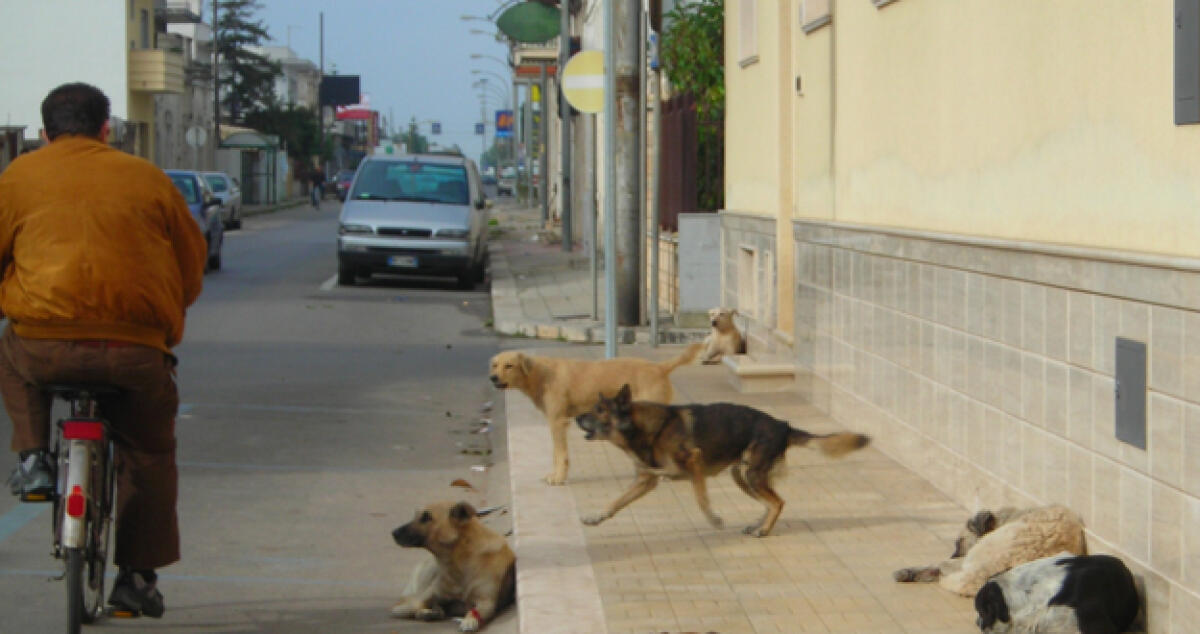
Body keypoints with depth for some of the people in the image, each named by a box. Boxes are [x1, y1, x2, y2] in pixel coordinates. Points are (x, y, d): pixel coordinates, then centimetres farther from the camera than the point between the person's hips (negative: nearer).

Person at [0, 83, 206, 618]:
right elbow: (192, 264, 20)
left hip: (45, 342, 0)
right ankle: (138, 575, 17)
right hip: (137, 348, 1)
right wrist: (166, 319, 36)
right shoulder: (147, 179, 15)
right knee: (149, 452, 20)